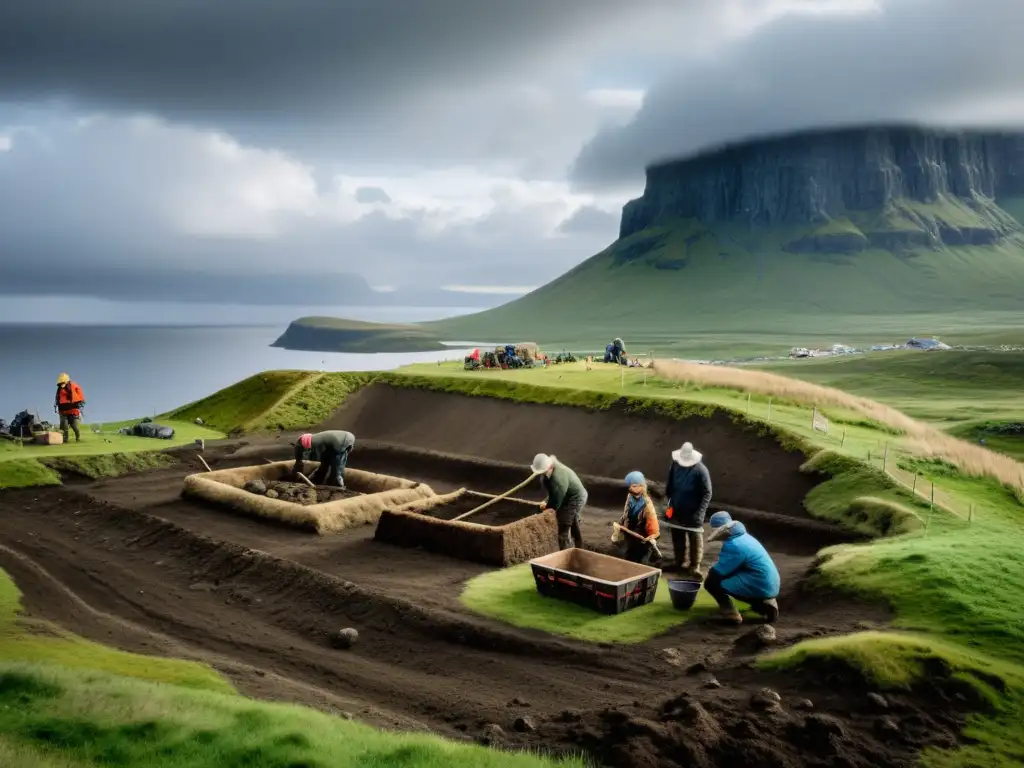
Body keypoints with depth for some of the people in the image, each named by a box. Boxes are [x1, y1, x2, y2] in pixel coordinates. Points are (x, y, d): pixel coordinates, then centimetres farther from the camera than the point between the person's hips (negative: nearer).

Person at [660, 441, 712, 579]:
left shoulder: (701, 470, -17)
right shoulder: (675, 465, -4)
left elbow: (707, 493, -14)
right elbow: (669, 486, 10)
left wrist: (700, 512, -20)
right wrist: (668, 503, 6)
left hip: (693, 512, -4)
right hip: (676, 510, 4)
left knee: (695, 540, 2)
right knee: (677, 538, 14)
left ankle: (695, 566, 10)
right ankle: (681, 562, 29)